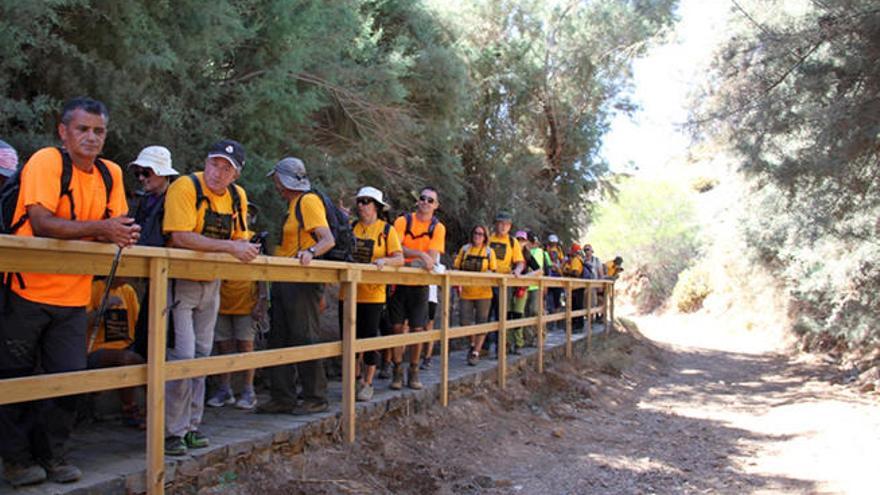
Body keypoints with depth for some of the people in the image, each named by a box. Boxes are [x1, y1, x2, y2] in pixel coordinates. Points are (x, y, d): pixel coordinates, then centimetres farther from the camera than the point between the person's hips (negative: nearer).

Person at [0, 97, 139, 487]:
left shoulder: (111, 174, 3)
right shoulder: (46, 162, -14)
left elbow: (115, 225, 4)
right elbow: (41, 223, -24)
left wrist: (124, 234, -19)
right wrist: (99, 228, -31)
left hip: (74, 297, 5)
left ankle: (50, 454, 23)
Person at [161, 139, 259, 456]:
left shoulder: (237, 196, 4)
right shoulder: (185, 187, -17)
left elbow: (240, 238, 11)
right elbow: (180, 237, -27)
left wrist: (246, 249, -12)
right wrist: (229, 247, -31)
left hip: (211, 284, 7)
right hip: (181, 280, -7)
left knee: (201, 355, 13)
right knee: (181, 356, -10)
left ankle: (191, 426, 24)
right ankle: (172, 431, 2)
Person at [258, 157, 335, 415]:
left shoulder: (309, 201, -9)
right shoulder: (293, 205, 21)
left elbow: (328, 239, -20)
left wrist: (310, 252, -37)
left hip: (302, 281, -10)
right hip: (284, 283, 10)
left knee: (304, 339, -7)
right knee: (279, 339, 9)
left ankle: (316, 398, 1)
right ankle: (283, 398, 15)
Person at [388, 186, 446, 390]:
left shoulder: (438, 228, 0)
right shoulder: (403, 221, -2)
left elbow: (432, 257, -9)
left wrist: (419, 262, -28)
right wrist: (420, 254, -27)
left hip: (420, 284, 1)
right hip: (399, 281, 0)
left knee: (417, 329, 2)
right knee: (397, 327, 1)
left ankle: (413, 372, 17)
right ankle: (397, 371, 14)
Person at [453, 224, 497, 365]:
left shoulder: (489, 252, 4)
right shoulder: (465, 249, 7)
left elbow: (493, 271, 5)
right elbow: (457, 268, 8)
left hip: (483, 292, -1)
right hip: (466, 292, 1)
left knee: (481, 323, 1)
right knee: (465, 322, -1)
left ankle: (476, 353, 11)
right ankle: (473, 344, 27)